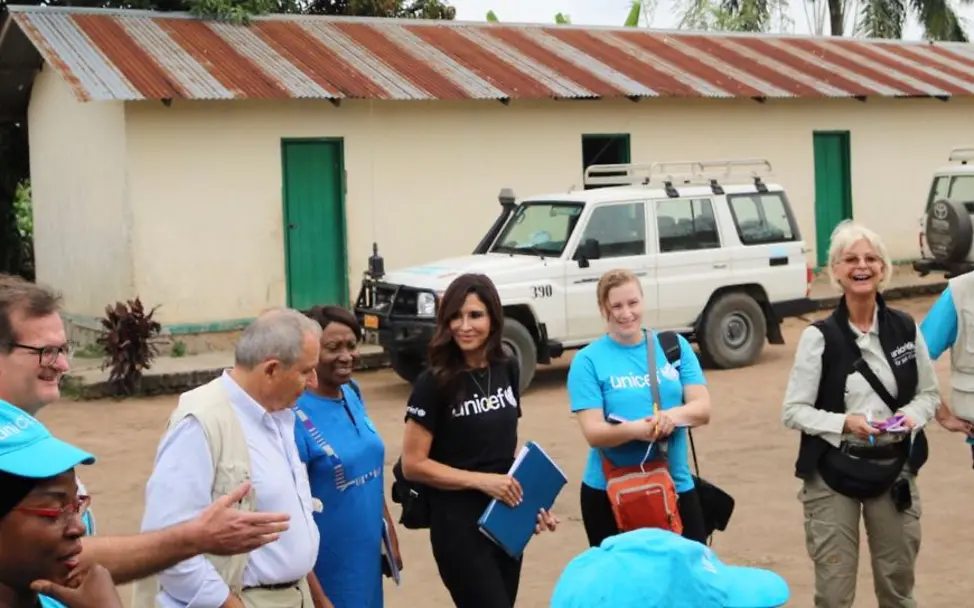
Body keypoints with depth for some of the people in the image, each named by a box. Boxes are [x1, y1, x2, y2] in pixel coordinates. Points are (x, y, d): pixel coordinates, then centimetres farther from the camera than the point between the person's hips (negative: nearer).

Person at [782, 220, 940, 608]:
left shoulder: (905, 328, 0)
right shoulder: (819, 336, -10)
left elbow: (929, 394, 10)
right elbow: (793, 411, -8)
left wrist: (912, 416, -11)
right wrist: (844, 423, -22)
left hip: (894, 469, 3)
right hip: (834, 473, -3)